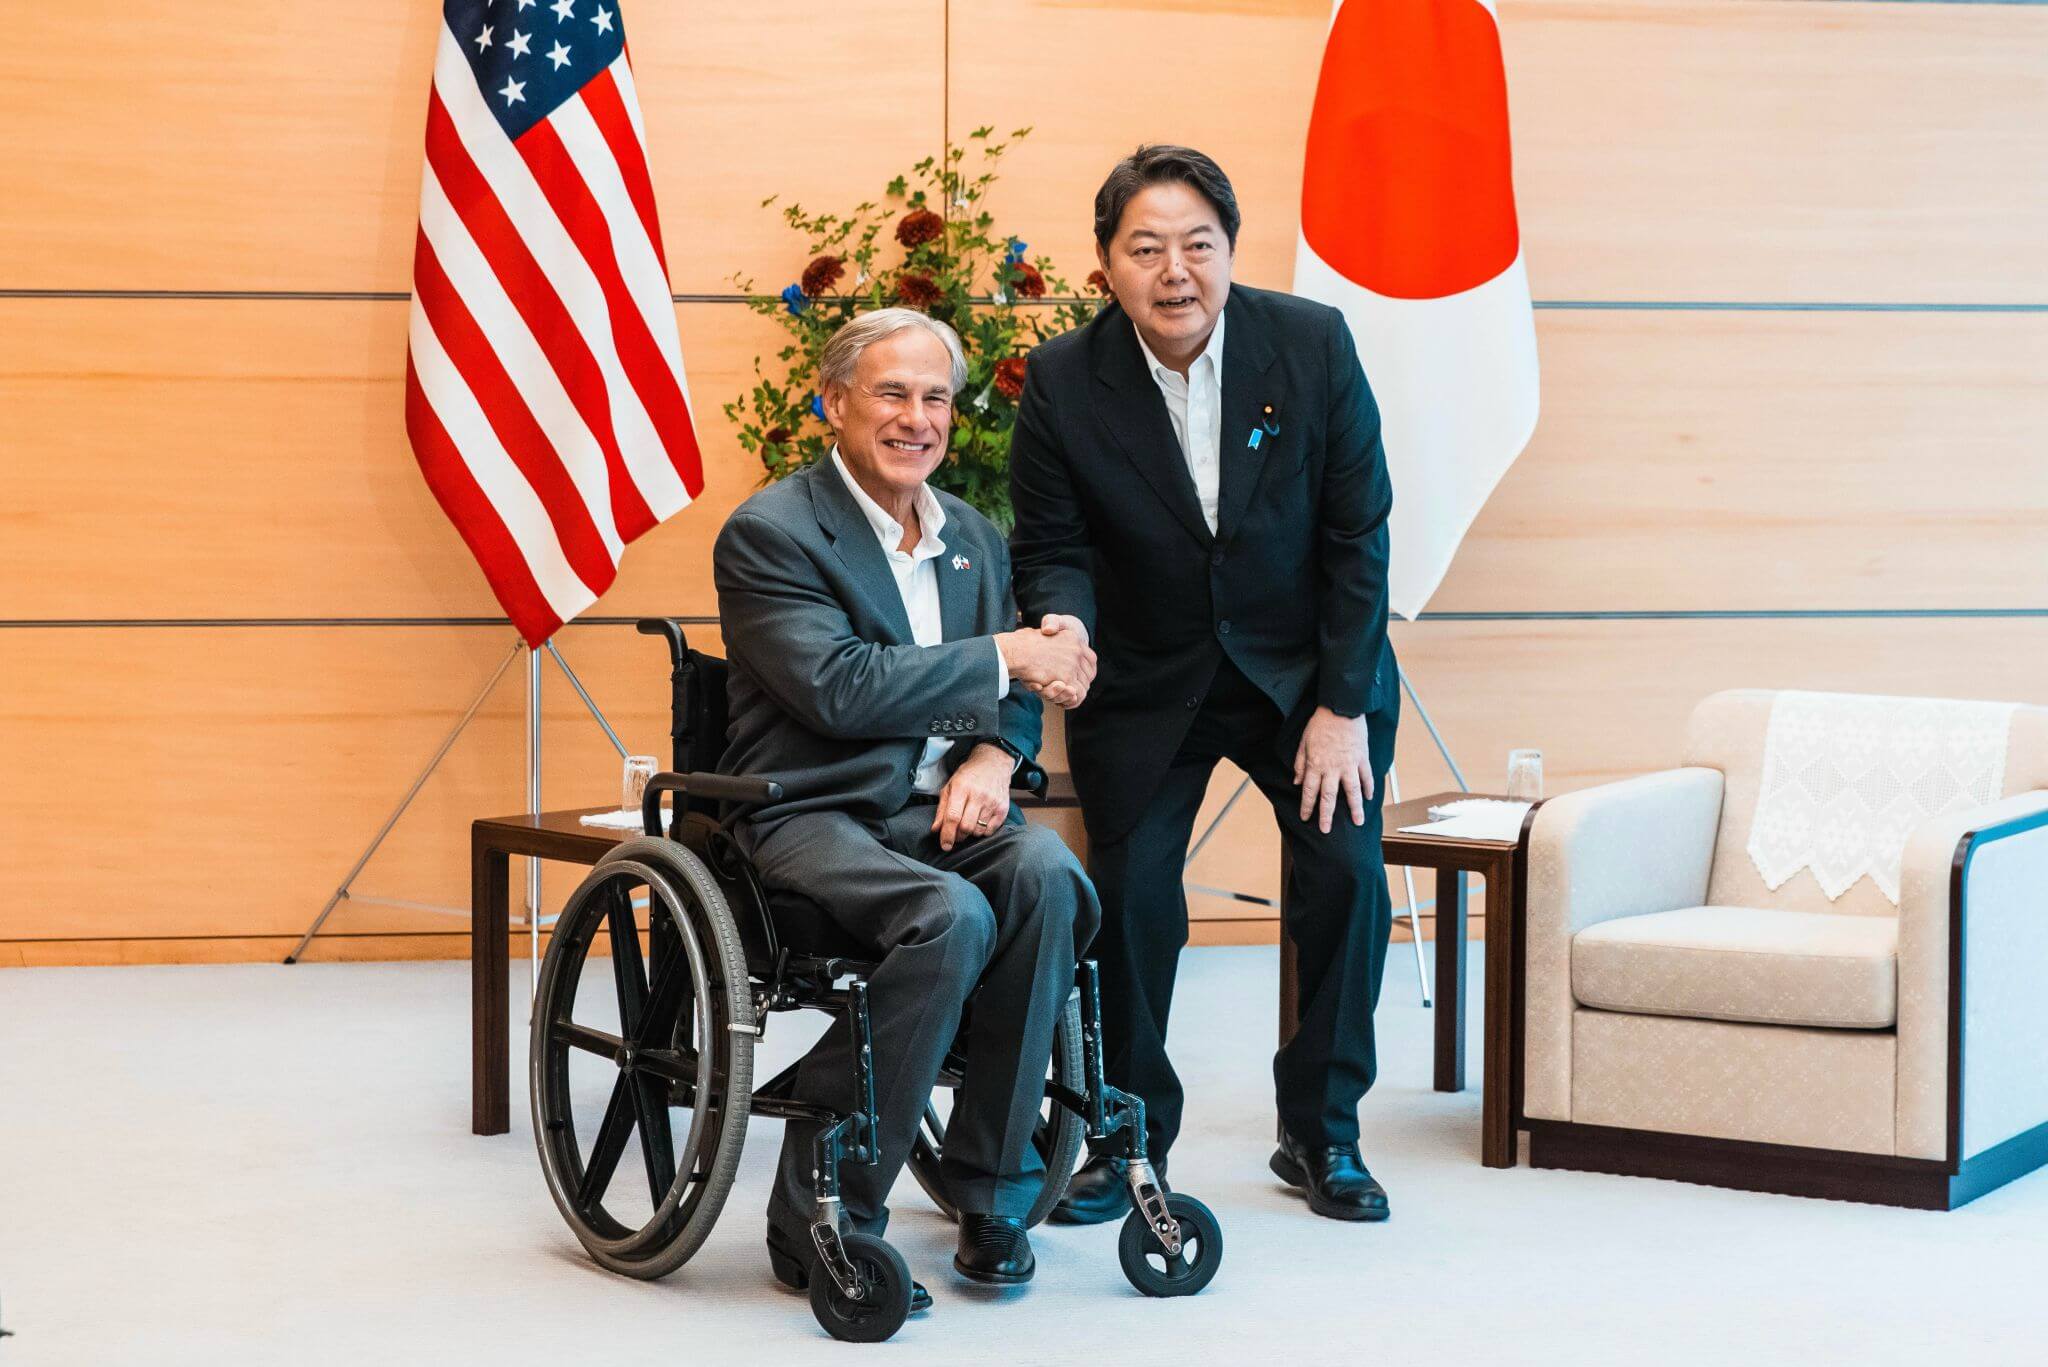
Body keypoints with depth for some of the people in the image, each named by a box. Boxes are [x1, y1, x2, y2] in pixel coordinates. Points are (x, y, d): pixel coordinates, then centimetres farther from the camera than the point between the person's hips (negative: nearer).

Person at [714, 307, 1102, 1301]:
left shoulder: (975, 537, 19)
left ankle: (991, 1194, -15)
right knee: (953, 915, -34)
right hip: (816, 817, -6)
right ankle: (821, 1220, -19)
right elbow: (838, 688, -17)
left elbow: (1014, 692, 17)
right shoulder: (771, 532, -5)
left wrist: (993, 757, -7)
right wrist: (1002, 659, -13)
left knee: (1047, 874, -27)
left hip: (942, 811, 6)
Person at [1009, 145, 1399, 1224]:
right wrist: (1063, 622, -31)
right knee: (1129, 891, -6)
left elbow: (1358, 535, -10)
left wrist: (1342, 705, -12)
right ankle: (1129, 1141, 11)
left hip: (1308, 668, 0)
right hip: (1144, 684, 0)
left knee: (1347, 874, -7)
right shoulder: (1063, 382, -14)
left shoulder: (1313, 344, -14)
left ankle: (1321, 1133, 11)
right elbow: (1051, 546, -7)